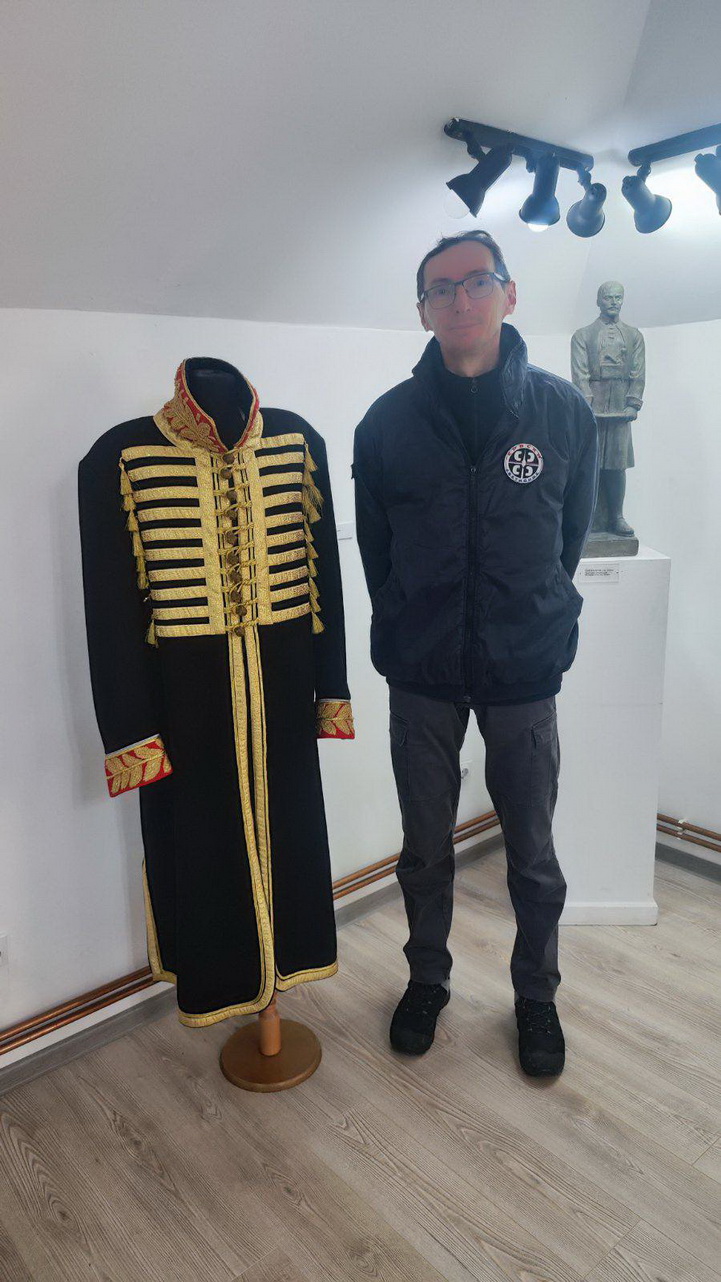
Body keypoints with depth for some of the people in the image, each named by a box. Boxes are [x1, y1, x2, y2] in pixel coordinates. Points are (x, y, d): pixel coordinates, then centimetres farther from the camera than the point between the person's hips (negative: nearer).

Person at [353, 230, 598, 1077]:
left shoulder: (563, 412, -3)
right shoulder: (387, 423, -3)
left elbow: (572, 536, 7)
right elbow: (375, 549, 6)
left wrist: (534, 623, 9)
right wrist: (409, 633, 9)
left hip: (524, 673, 0)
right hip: (421, 674, 1)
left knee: (533, 855, 12)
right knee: (425, 850, 15)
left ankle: (536, 996, 37)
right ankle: (427, 980, 40)